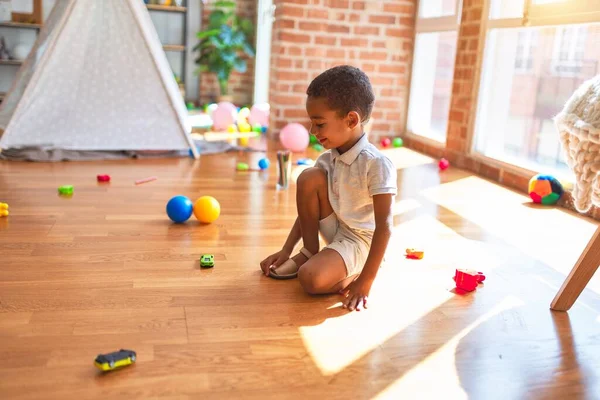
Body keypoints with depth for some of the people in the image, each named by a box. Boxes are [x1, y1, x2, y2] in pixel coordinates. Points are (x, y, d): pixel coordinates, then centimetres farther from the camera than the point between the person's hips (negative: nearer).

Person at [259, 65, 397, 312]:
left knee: (310, 279, -31)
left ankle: (352, 275, 2)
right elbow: (309, 205, 7)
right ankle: (309, 252, 0)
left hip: (360, 239, -7)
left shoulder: (376, 164, -25)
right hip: (334, 229, 7)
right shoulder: (327, 159, -3)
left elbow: (384, 226, -25)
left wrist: (365, 282, -26)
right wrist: (286, 250, 3)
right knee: (309, 178, -16)